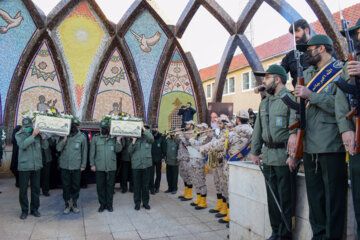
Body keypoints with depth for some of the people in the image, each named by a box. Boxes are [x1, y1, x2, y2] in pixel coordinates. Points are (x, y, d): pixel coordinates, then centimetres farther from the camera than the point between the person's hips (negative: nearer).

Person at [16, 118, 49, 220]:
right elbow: (22, 145, -20)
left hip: (36, 166, 2)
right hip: (24, 166, -2)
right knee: (23, 189, 4)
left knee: (36, 188, 11)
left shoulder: (37, 134, 2)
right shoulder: (19, 135, -2)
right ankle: (24, 210, 19)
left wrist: (42, 137, -13)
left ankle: (34, 209, 25)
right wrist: (33, 136, -23)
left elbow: (45, 146, 2)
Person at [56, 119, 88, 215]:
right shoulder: (64, 135, 3)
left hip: (76, 166, -1)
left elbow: (84, 152, 4)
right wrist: (64, 138, -16)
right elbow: (58, 148, -3)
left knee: (76, 186, 8)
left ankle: (74, 204, 25)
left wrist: (83, 164, 3)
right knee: (65, 186, 7)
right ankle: (67, 205, 22)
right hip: (65, 166, 1)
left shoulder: (82, 137, -1)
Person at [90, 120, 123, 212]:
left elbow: (118, 150, 1)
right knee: (100, 186, 6)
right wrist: (92, 164, -2)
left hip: (111, 167, 0)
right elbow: (92, 152, 5)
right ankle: (102, 204, 19)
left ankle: (109, 204, 17)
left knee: (110, 186, 6)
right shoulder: (95, 138, 7)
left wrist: (118, 141, -14)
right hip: (99, 167, 0)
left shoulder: (113, 138, 8)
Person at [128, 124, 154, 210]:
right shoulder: (135, 139, 7)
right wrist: (133, 142, -14)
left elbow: (151, 138, -20)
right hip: (136, 165, 1)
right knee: (137, 185, 6)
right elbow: (130, 151, -1)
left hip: (146, 164, 0)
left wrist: (144, 129, -18)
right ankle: (137, 203, 17)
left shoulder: (148, 139, 4)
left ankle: (145, 202, 20)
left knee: (145, 185, 8)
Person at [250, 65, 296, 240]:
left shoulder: (290, 99, -7)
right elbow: (258, 129, 18)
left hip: (283, 156, -7)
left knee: (285, 198, 2)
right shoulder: (264, 102, 15)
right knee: (272, 197, 14)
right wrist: (254, 151, 15)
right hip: (267, 156, 7)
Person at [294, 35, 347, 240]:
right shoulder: (308, 74, 19)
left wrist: (311, 95, -15)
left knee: (333, 196, 1)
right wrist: (294, 131, 7)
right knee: (314, 194, 13)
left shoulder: (340, 71, -2)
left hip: (331, 146, -7)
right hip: (310, 145, 7)